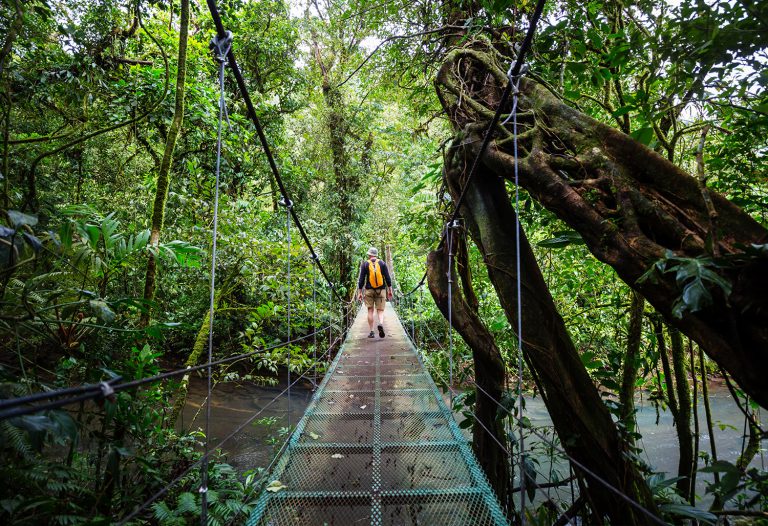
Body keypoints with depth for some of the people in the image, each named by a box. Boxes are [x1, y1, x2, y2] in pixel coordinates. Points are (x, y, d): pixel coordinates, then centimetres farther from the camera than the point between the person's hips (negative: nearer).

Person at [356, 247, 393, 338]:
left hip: (369, 290, 0)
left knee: (370, 311, 8)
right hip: (381, 290, 0)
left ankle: (371, 332, 7)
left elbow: (361, 280, -1)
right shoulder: (382, 263, 3)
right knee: (380, 310, 5)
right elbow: (387, 278, 0)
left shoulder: (365, 264, 1)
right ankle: (381, 324, -24)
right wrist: (390, 290, 6)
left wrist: (359, 292, 3)